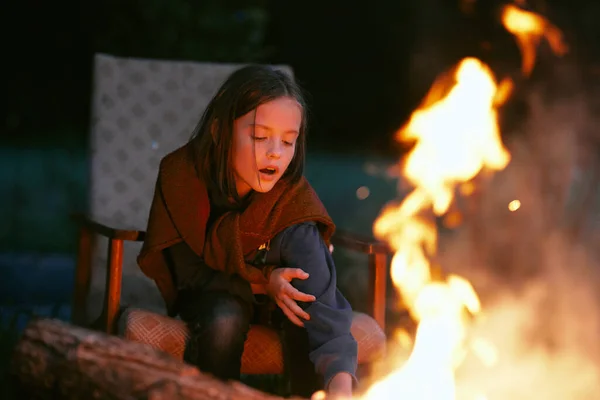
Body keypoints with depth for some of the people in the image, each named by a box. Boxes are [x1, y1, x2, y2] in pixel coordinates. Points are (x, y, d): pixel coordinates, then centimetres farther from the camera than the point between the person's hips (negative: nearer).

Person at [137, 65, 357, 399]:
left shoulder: (295, 200, -28)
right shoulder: (181, 175, -26)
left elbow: (321, 298, -42)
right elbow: (189, 274, -15)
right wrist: (261, 283, -32)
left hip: (274, 296, 0)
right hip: (210, 294, 0)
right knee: (223, 321, -33)